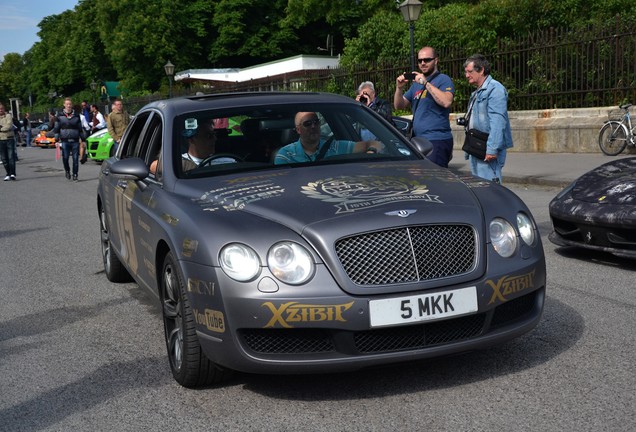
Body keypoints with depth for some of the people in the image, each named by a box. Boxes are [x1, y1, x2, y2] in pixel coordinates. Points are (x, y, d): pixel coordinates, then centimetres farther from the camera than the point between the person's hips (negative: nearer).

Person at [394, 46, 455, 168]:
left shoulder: (443, 79, -2)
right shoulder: (416, 83, 21)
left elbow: (446, 102, -21)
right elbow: (399, 106, 20)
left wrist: (426, 83, -17)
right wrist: (399, 88, 1)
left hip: (437, 140, -8)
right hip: (418, 140, 8)